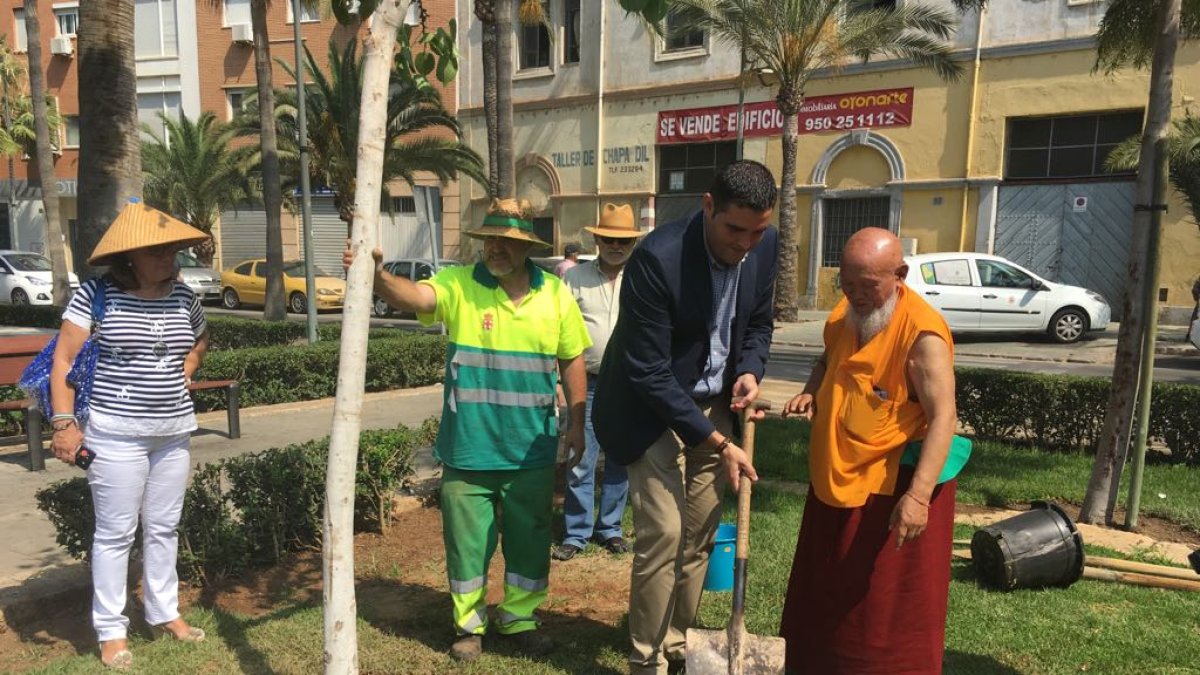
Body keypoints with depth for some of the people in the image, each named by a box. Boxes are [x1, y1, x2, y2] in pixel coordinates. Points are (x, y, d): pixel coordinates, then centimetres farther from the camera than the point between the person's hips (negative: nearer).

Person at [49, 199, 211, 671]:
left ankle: (164, 614, 28)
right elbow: (64, 359, -8)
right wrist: (64, 423, -12)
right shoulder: (97, 294, -9)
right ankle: (110, 630, 16)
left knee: (163, 527, 14)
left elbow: (201, 339, 25)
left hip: (174, 432, 5)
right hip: (115, 433, -5)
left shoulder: (183, 296, 4)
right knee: (115, 531, 3)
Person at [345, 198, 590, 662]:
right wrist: (377, 277, -47)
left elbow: (572, 361, 6)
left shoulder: (555, 293, -1)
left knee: (529, 540, 15)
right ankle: (470, 624, 34)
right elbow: (414, 296, -27)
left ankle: (519, 619, 37)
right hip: (468, 448, -1)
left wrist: (576, 422, 5)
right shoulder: (458, 284, -8)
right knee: (467, 541, 12)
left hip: (531, 452, 2)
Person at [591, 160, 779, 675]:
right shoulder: (657, 258, -27)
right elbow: (650, 374, -24)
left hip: (713, 406, 6)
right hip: (653, 409, -5)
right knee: (663, 532, -9)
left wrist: (749, 372, -9)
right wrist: (718, 444, -22)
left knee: (698, 536, 10)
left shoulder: (765, 245, -7)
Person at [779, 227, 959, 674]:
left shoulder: (922, 334, -21)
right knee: (827, 590, 22)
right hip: (836, 478, 8)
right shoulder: (844, 315, 3)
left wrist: (919, 494, -34)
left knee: (886, 602, 6)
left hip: (892, 485, -8)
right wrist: (811, 392, 2)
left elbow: (942, 418, -25)